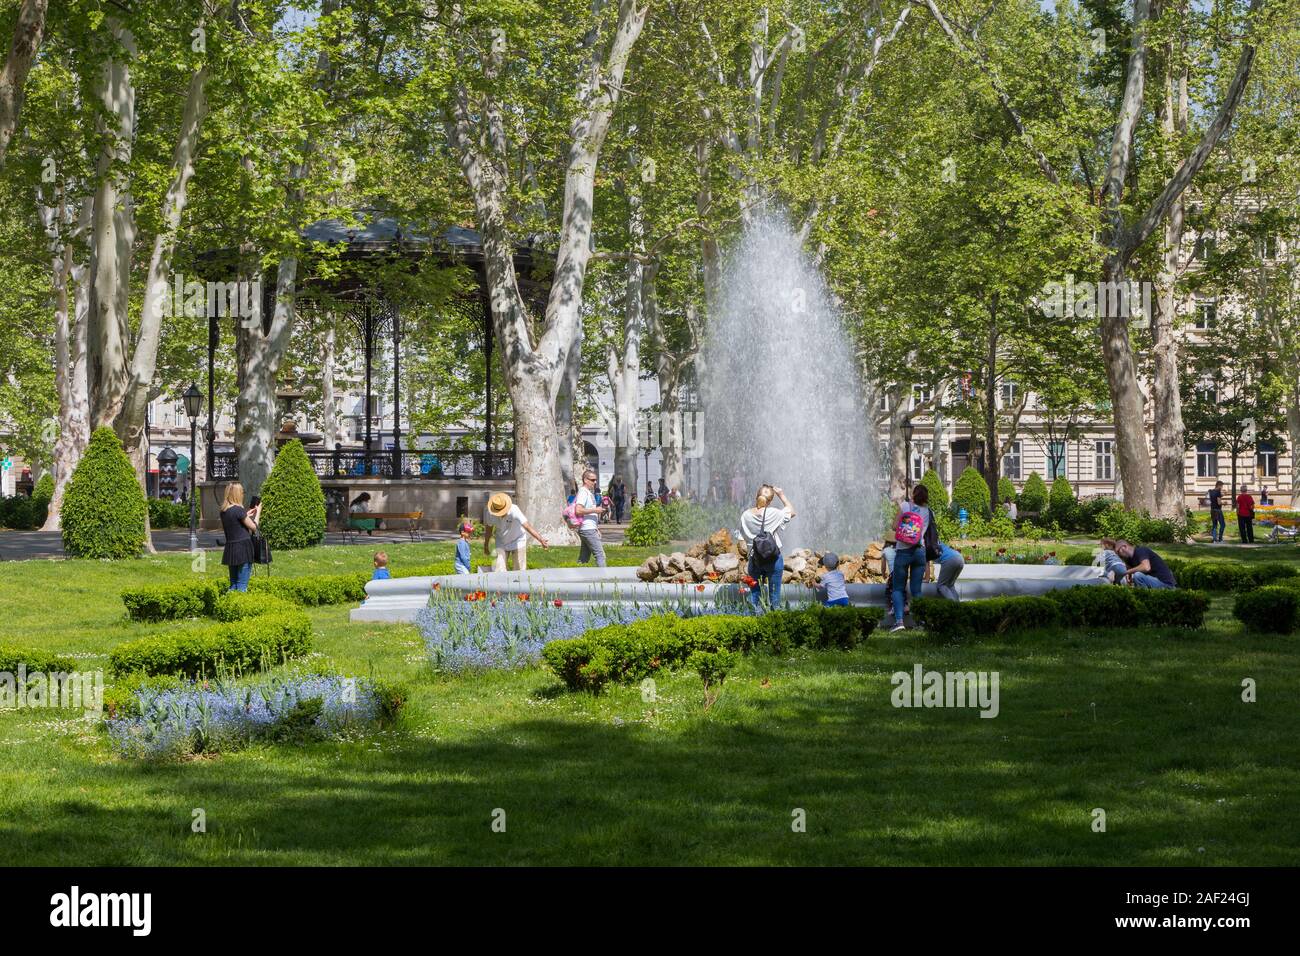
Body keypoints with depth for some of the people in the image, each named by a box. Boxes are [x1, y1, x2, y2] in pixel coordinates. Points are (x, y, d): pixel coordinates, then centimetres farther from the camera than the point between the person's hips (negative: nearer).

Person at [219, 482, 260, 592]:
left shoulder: (224, 511, 8)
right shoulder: (238, 510, -14)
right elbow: (253, 527, -8)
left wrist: (247, 515, 23)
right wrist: (258, 512, 7)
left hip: (230, 549, 7)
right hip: (242, 548, -7)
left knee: (233, 584, 14)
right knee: (242, 584, -4)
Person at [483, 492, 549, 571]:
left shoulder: (514, 510, -32)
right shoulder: (490, 513, -19)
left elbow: (527, 526, -38)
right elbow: (489, 529, 0)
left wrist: (541, 539, -48)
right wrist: (486, 546, 12)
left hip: (517, 541, -3)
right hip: (501, 543, 3)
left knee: (520, 570, 0)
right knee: (499, 570, -6)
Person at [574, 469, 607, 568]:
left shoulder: (590, 492, 20)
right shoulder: (583, 492, -12)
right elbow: (578, 510, -24)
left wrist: (597, 528, 22)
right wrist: (595, 510, -17)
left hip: (591, 529, 10)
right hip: (587, 529, -10)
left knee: (584, 558, 10)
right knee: (600, 554, -10)